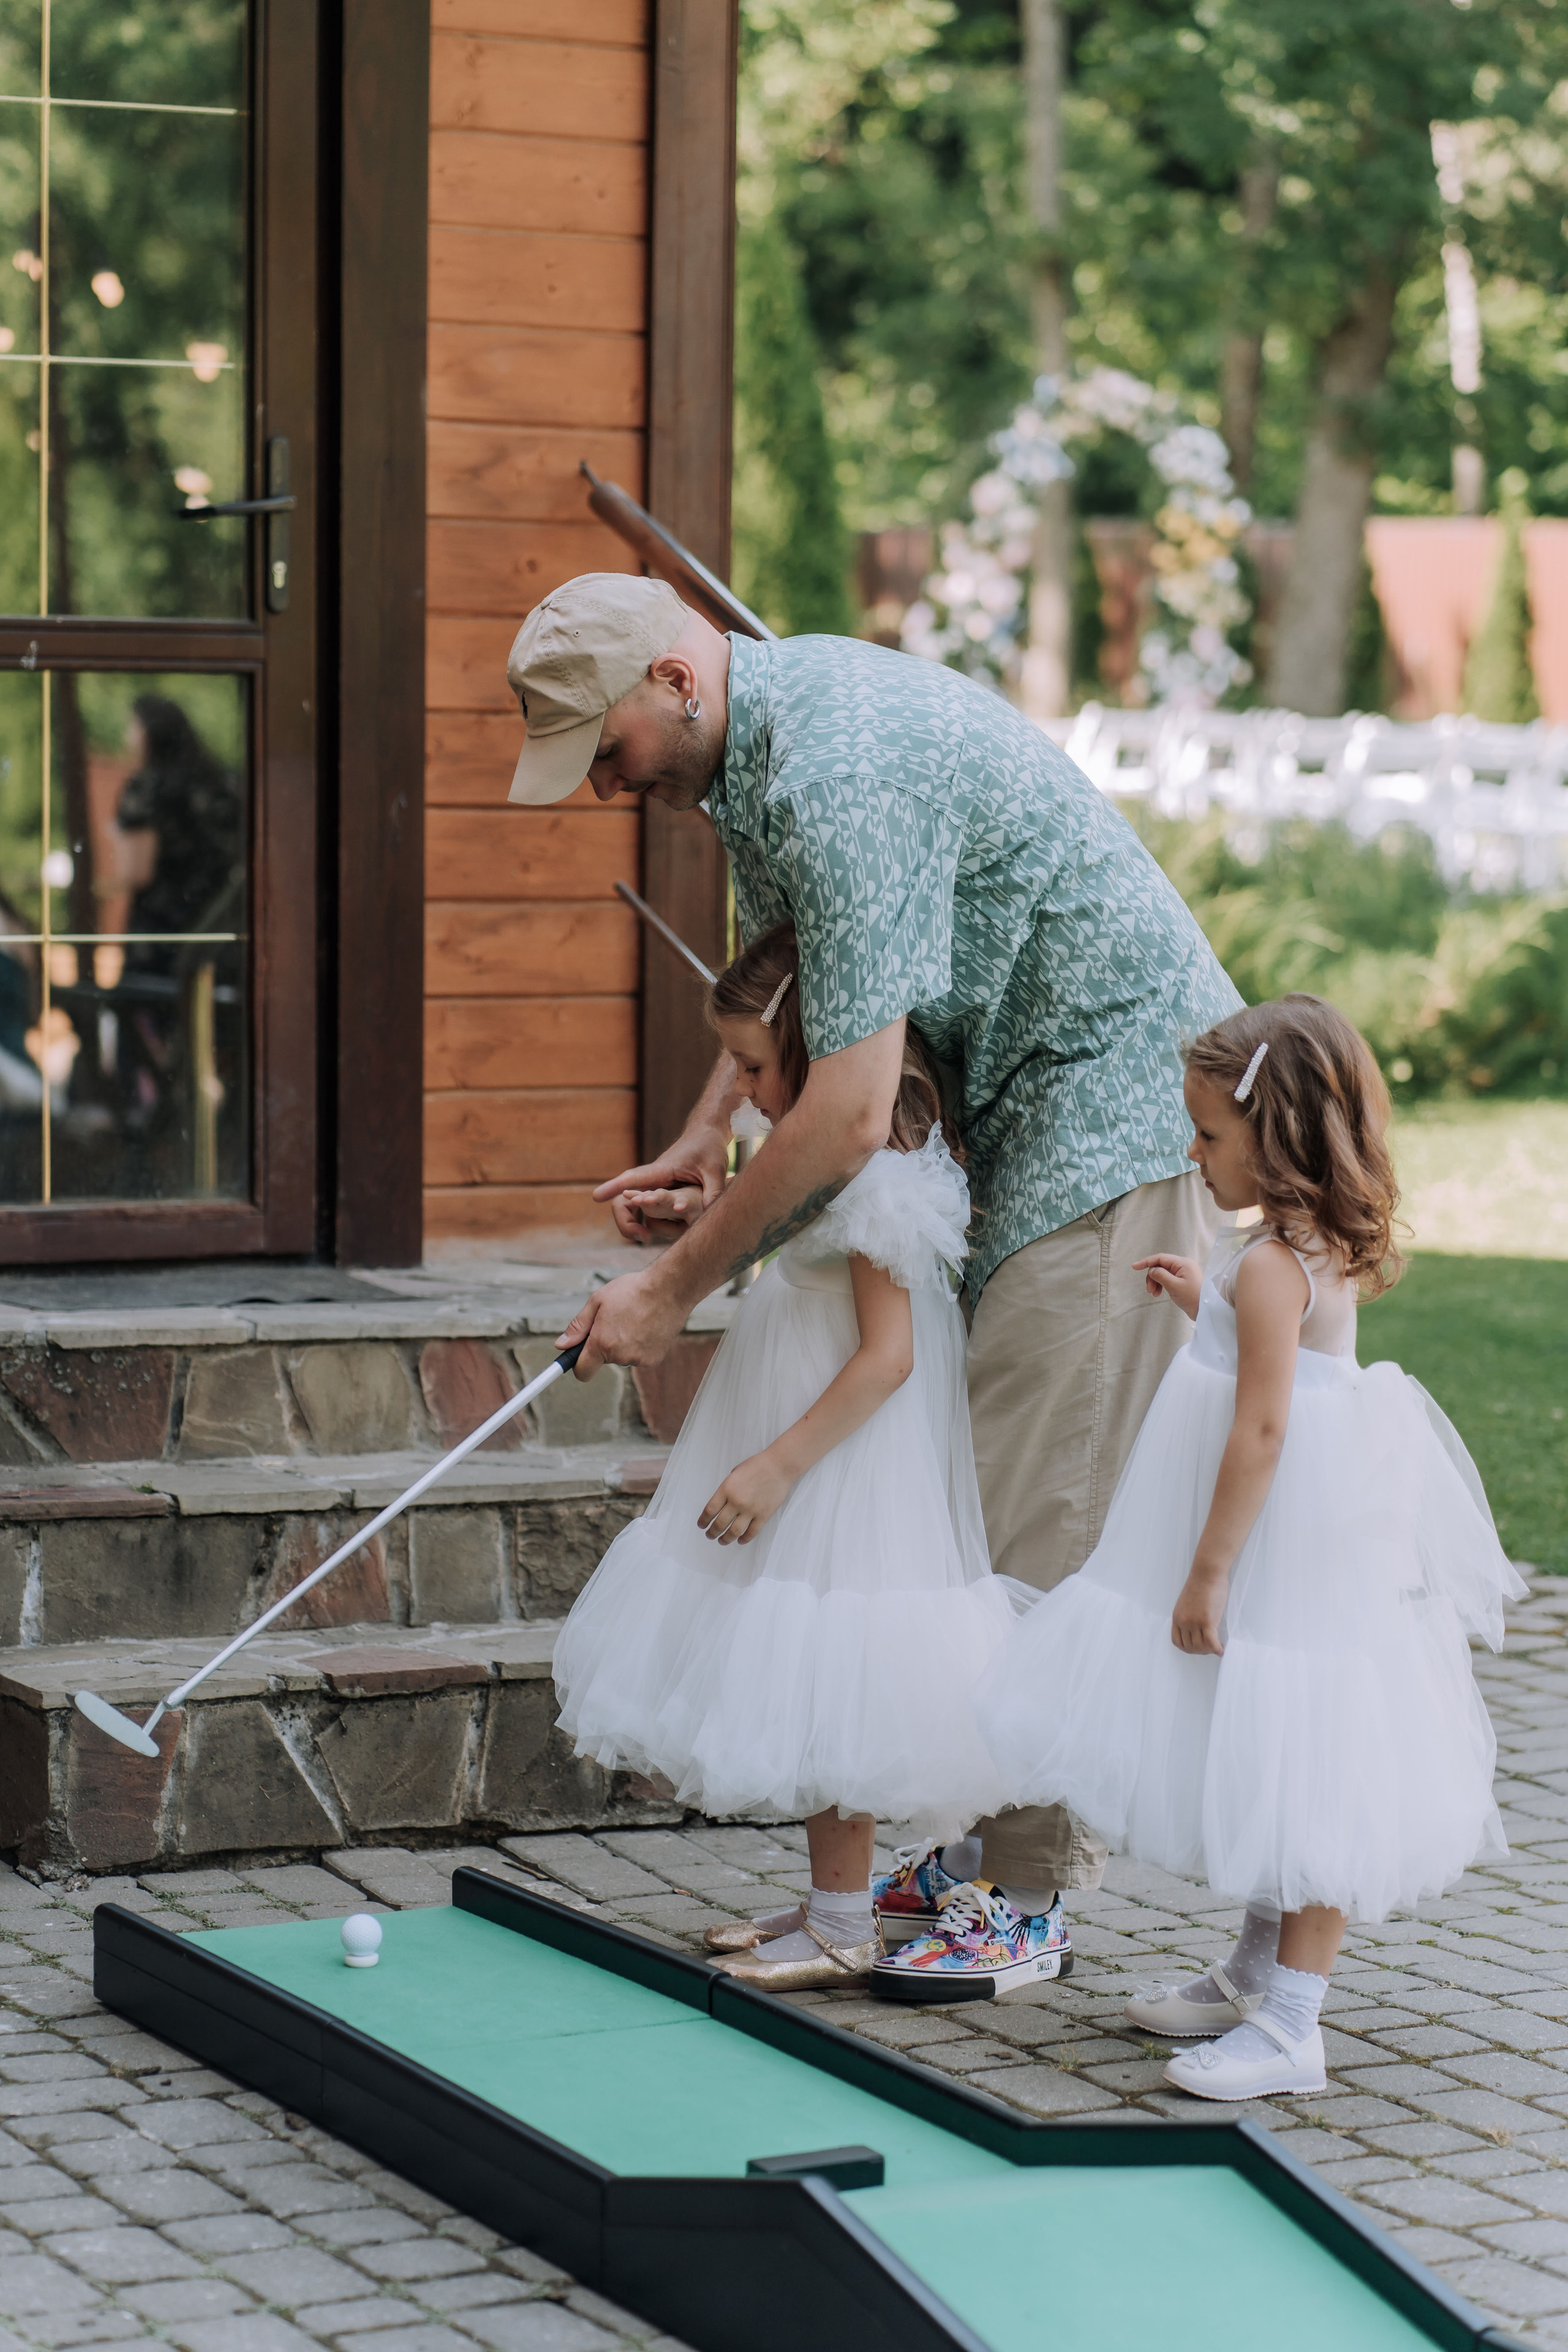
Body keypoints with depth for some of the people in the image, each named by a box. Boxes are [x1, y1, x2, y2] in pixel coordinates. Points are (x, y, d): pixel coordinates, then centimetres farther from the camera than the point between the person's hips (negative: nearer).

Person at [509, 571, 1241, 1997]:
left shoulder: (839, 776, -28)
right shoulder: (761, 727, 5)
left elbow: (848, 1121, -28)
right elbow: (783, 963, 23)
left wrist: (677, 1285, -18)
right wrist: (705, 1144, 9)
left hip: (1123, 1092, -10)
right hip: (1029, 1092, 10)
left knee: (1048, 1504, -9)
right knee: (966, 1483, 8)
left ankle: (1033, 1886, -3)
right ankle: (976, 1835, 13)